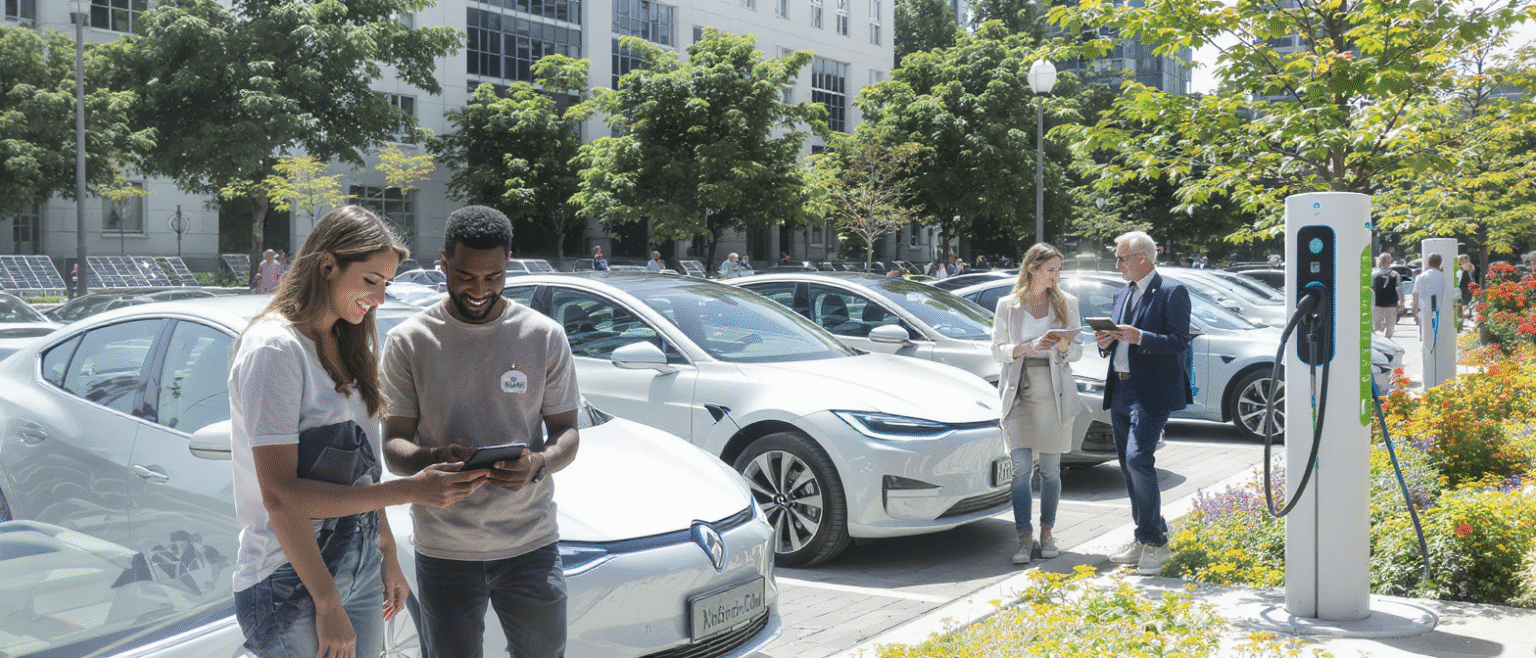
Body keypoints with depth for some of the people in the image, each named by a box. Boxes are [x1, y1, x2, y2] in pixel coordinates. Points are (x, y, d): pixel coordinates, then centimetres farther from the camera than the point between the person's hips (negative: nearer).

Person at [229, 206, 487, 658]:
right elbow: (280, 495, -22)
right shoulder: (274, 349, -15)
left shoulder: (344, 345, 12)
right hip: (292, 585, -8)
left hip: (361, 569, 8)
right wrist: (408, 491, -22)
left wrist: (387, 556, 10)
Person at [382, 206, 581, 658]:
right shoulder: (408, 341, -2)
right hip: (443, 549, -1)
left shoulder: (545, 336, 0)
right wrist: (435, 459, -24)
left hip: (531, 542, 1)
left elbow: (567, 433, 4)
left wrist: (538, 464, -20)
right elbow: (394, 443, -1)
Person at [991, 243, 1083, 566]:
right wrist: (1027, 348, -13)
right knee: (1021, 467, -8)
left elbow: (1077, 352, 10)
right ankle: (1024, 538, -4)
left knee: (1050, 468, 5)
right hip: (1018, 391, -1)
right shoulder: (1008, 304, 6)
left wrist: (1064, 346, -13)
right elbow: (997, 350, 5)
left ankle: (1047, 532, 17)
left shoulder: (1067, 303, 9)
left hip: (1054, 392, 1)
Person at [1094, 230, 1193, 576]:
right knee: (1128, 466, 10)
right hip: (1120, 391, 8)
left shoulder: (1172, 292, -5)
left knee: (1139, 460, -16)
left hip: (1151, 392, -8)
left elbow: (1179, 342, -12)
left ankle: (1154, 542, -6)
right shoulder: (1122, 295, 19)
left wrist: (1140, 337, -24)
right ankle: (1145, 538, 21)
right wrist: (1107, 343, 3)